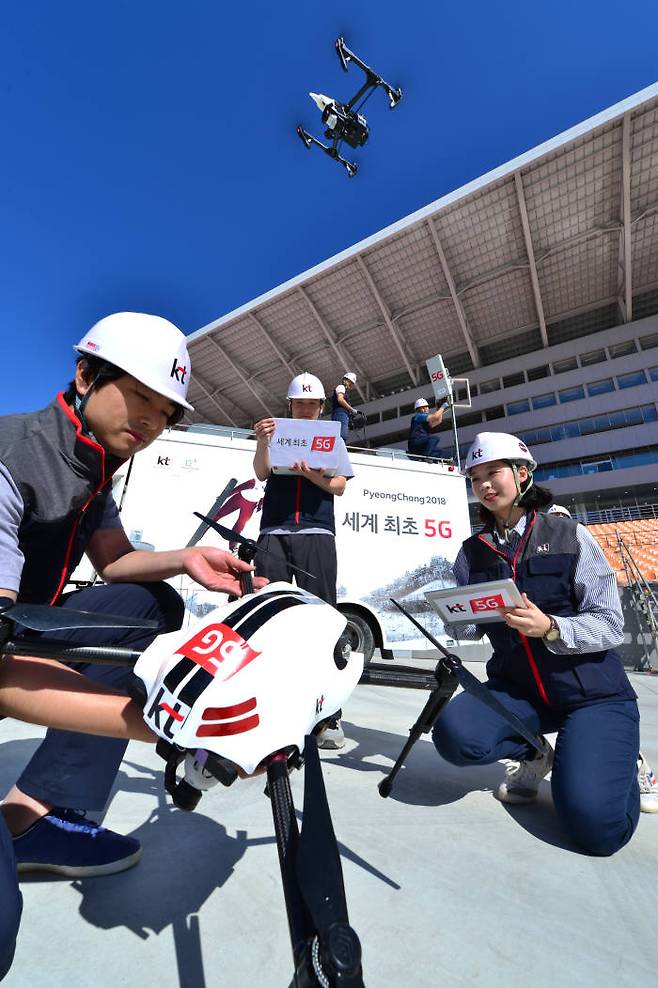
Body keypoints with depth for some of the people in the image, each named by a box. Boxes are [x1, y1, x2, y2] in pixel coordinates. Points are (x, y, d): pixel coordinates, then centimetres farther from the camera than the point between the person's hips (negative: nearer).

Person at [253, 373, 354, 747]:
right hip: (274, 532, 1)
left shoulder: (332, 439, 18)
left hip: (317, 533, 0)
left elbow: (340, 486, 6)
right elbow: (262, 473, 2)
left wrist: (311, 474, -13)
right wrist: (262, 442, -18)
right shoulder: (277, 434, 17)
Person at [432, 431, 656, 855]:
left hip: (592, 693, -2)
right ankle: (534, 754, 9)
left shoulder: (569, 536, -8)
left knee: (596, 824, -20)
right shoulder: (473, 552, 2)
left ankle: (622, 763, 16)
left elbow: (611, 624, -11)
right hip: (518, 689, 3)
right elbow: (469, 628, 5)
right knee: (455, 733, -24)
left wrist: (549, 628, -29)